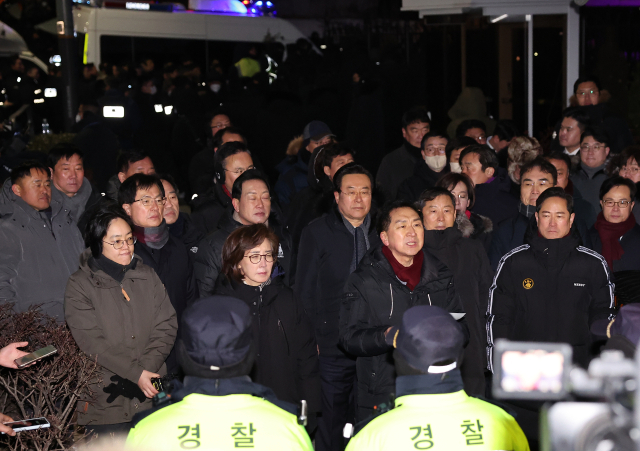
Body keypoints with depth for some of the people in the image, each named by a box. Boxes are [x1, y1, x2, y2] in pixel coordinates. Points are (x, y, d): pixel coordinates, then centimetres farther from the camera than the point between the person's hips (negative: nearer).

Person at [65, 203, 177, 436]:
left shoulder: (147, 276, 9)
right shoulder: (80, 285, -3)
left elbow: (166, 325, 1)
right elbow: (92, 341, -12)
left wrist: (147, 368, -15)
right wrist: (136, 374, -18)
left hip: (151, 394, 3)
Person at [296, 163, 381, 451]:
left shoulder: (381, 232, 7)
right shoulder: (316, 233, -2)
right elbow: (304, 291, -1)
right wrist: (313, 338, -6)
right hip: (333, 347, -3)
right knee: (331, 423, 3)